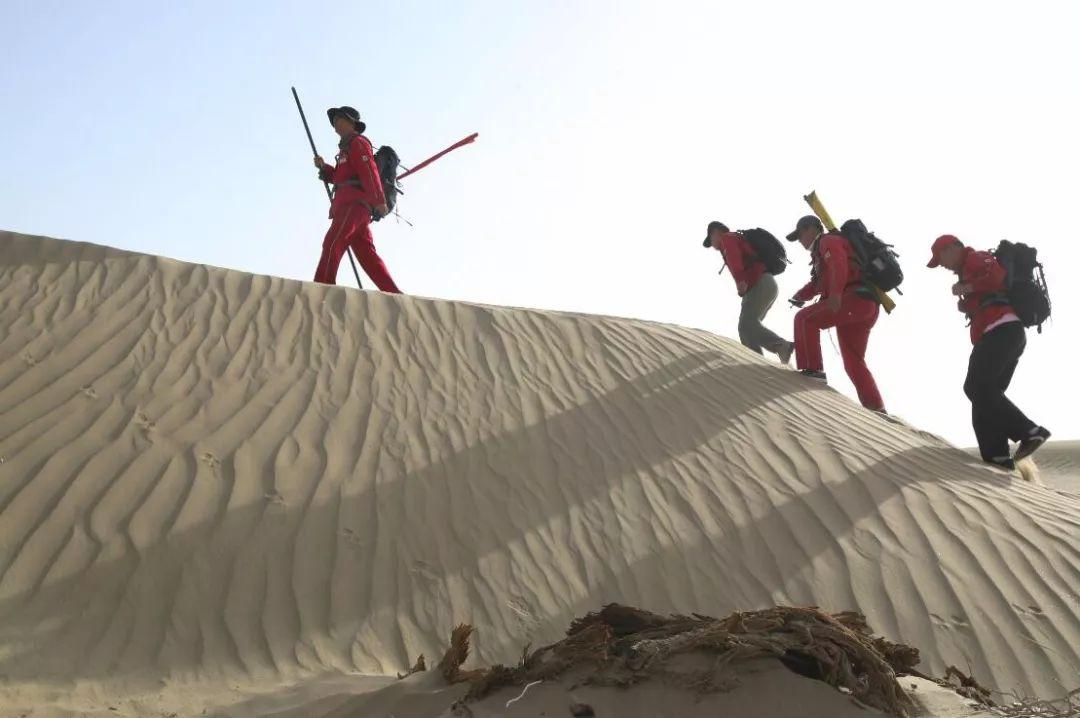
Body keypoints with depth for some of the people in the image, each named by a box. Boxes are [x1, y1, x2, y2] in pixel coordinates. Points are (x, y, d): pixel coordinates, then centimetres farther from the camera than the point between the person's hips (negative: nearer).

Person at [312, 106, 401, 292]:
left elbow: (369, 171, -11)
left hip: (354, 203, -9)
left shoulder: (358, 142, 3)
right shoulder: (348, 148, 32)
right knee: (367, 254, 1)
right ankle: (394, 295, -6)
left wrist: (379, 200, -23)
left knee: (332, 244, -19)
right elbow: (340, 177, 28)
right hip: (356, 207, 9)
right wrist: (323, 167, 11)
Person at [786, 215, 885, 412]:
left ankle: (813, 369, -17)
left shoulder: (828, 241, 4)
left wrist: (835, 293, -29)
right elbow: (818, 283, 30)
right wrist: (800, 296, 10)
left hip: (855, 298, -10)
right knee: (853, 363, 11)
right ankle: (877, 409, 9)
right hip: (867, 307, 10)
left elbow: (838, 264, -16)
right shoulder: (823, 251, 33)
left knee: (805, 319, -11)